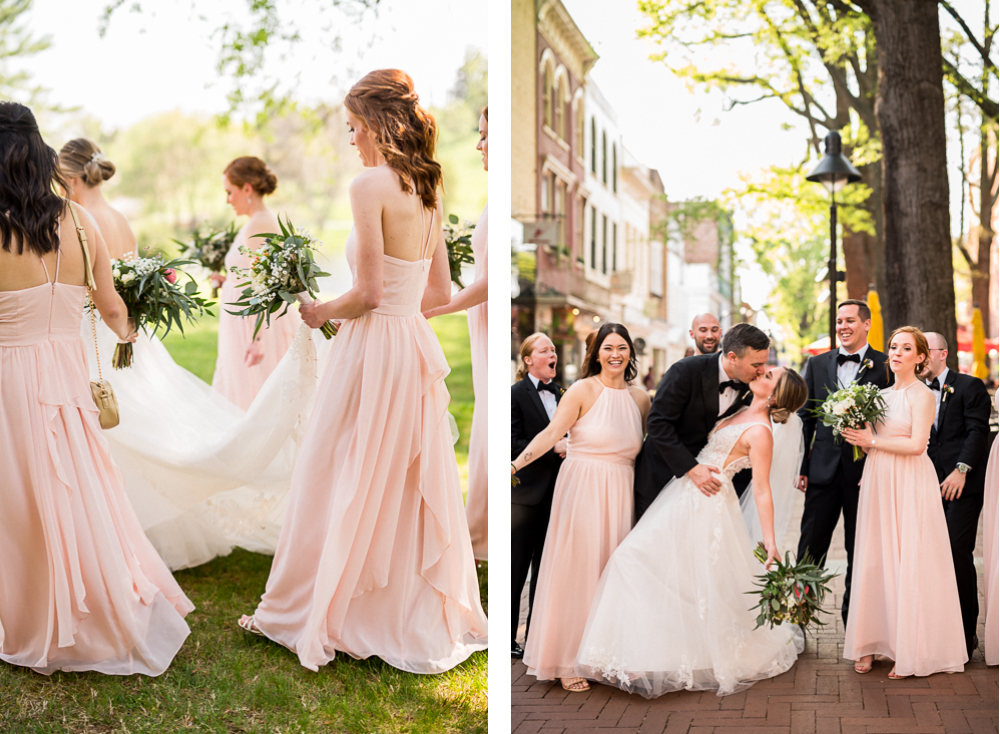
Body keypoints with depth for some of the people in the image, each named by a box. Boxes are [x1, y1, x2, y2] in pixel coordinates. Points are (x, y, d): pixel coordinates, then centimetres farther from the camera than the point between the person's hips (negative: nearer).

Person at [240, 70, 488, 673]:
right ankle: (426, 618, 25)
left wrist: (325, 312, 0)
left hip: (372, 351, -8)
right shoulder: (429, 190, 8)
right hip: (416, 349, 8)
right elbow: (440, 292, 12)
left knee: (343, 486, 5)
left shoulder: (371, 186, -15)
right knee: (412, 485, 15)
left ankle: (315, 615, 20)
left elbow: (369, 292, -18)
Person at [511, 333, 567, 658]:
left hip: (554, 492, 6)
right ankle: (507, 640, 9)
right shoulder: (516, 394, -6)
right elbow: (514, 444, -14)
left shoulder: (561, 393, 13)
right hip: (526, 493, -6)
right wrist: (553, 448, -18)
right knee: (516, 568, 0)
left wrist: (570, 446, 0)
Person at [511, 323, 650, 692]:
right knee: (577, 570, -2)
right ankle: (567, 662, 7)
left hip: (619, 493, 5)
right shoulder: (583, 390, -6)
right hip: (582, 489, -4)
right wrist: (516, 464, -25)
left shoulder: (640, 397, 9)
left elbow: (651, 447, 18)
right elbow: (551, 433, -14)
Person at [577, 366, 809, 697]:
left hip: (705, 505, -10)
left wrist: (769, 540, -21)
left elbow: (761, 490, -18)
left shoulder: (760, 432, -17)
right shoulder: (742, 413, 9)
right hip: (683, 496, 10)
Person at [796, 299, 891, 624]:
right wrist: (801, 467, 4)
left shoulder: (886, 366, -2)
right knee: (810, 546, 5)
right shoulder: (817, 364, 8)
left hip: (865, 471, -2)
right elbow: (805, 418, 8)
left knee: (859, 549, 10)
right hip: (823, 469, 2)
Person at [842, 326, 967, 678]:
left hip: (910, 487, -7)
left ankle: (910, 651, 3)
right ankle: (872, 642, 11)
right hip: (878, 484, 7)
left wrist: (872, 442, -10)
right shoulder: (882, 395, 15)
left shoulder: (922, 395, -6)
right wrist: (858, 435, 5)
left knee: (909, 564, -4)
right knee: (874, 562, 5)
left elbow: (916, 444, -16)